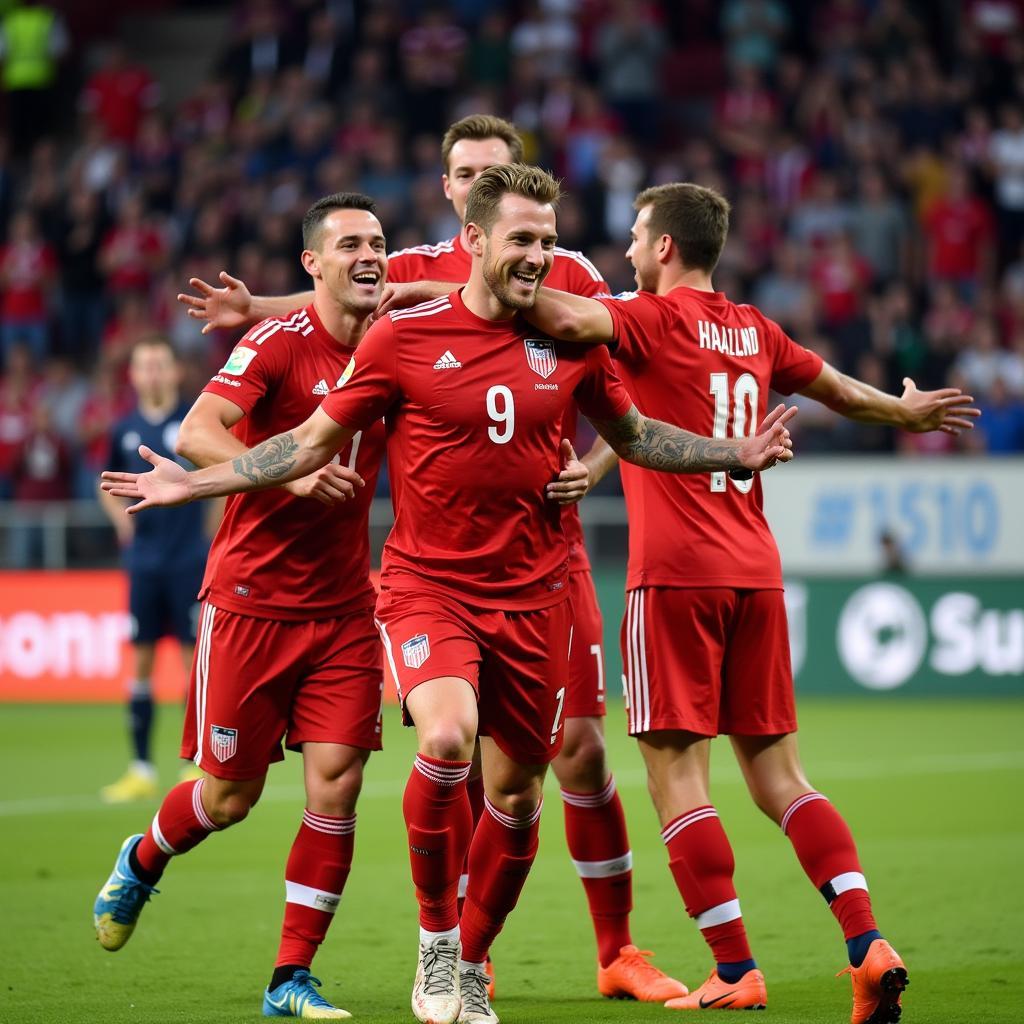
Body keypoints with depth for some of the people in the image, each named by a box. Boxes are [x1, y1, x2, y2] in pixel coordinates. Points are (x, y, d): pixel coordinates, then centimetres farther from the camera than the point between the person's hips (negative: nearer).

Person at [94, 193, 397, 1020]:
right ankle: (141, 864, 37)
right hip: (251, 599, -4)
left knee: (336, 786, -6)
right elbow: (196, 432, -22)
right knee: (231, 794, 3)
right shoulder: (278, 342, -12)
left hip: (343, 606, 4)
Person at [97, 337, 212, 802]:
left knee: (195, 656, -3)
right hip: (144, 562, 4)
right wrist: (120, 516, 5)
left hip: (190, 559, -4)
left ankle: (197, 768, 3)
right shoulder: (125, 430, 7)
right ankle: (141, 770, 10)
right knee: (141, 660, 4)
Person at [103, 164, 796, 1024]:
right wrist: (194, 482, -2)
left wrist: (737, 456, 11)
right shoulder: (404, 337, -5)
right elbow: (315, 441, 4)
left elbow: (633, 435, 21)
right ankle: (435, 941, -8)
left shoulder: (569, 343, 4)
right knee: (445, 737, -28)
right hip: (428, 587, -3)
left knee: (516, 795, 7)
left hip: (533, 596, 3)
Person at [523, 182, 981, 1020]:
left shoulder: (655, 318, -4)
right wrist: (903, 412, 49)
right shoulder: (754, 331, 14)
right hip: (755, 571, 6)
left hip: (676, 573, -6)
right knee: (778, 772, 10)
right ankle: (869, 946, -2)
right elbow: (838, 389, 29)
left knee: (678, 773, -2)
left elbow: (569, 319, -23)